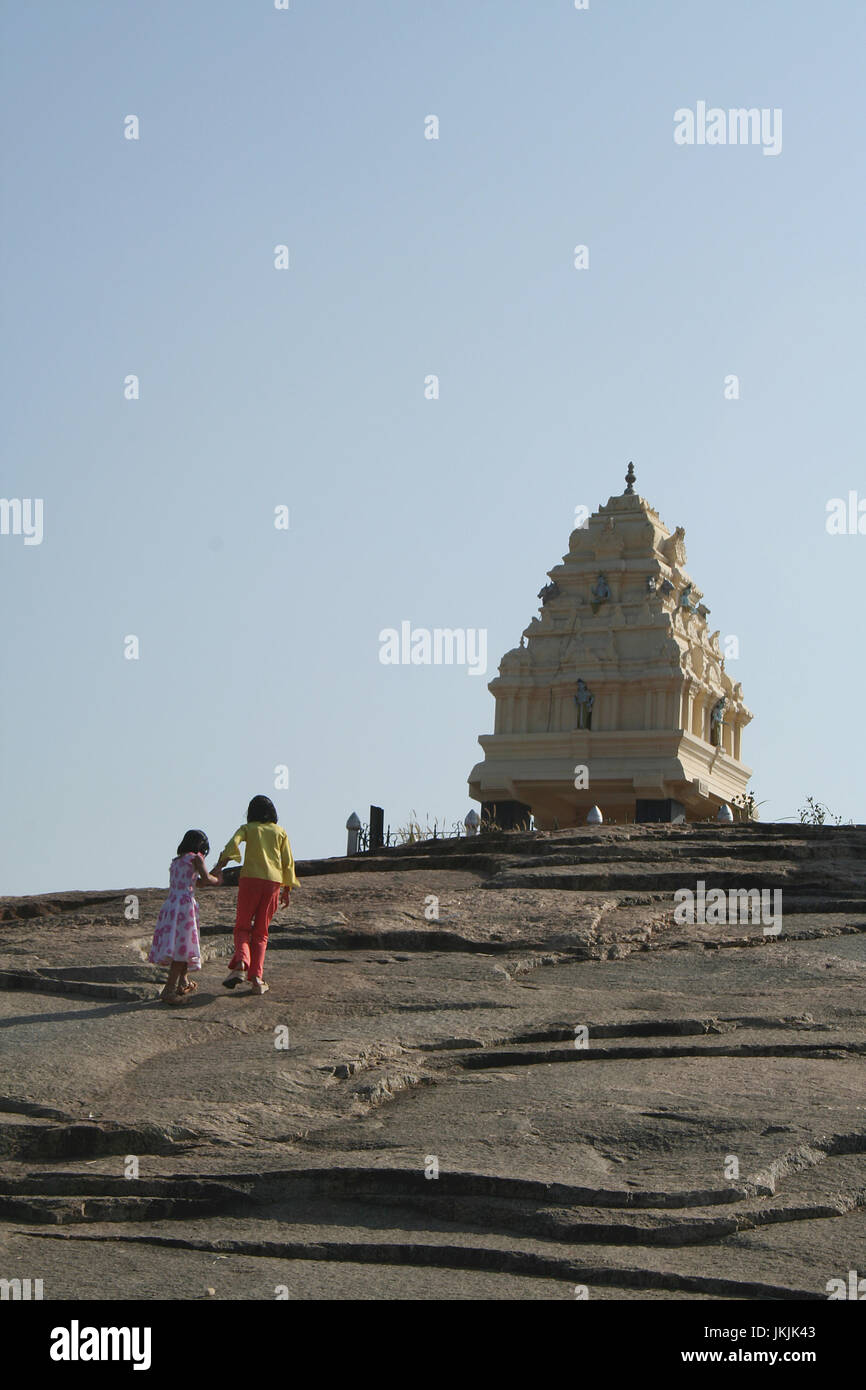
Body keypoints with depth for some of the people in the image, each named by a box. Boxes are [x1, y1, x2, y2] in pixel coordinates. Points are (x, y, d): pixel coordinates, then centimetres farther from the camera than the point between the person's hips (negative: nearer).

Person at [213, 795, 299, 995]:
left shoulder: (248, 829, 9)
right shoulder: (280, 832, 15)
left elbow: (233, 843, -11)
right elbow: (288, 863, 12)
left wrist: (220, 865, -22)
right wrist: (287, 890, 18)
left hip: (250, 879, -2)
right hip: (273, 882, 2)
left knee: (242, 928, 6)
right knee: (261, 932, 10)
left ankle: (240, 965, -21)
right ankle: (256, 977, -1)